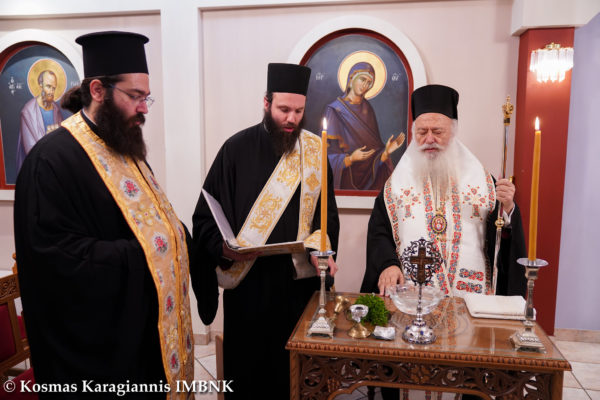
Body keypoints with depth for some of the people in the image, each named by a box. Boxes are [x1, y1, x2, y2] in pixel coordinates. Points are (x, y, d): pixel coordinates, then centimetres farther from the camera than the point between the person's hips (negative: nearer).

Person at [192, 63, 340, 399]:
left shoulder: (314, 150, 4)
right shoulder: (237, 149, -4)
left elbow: (327, 212, 6)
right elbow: (207, 215, -3)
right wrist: (223, 246, -21)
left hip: (299, 280, 2)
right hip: (246, 280, -1)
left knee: (294, 366, 11)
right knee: (247, 363, 12)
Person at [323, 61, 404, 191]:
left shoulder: (367, 109, 9)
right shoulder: (334, 110, -7)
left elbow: (374, 148, 10)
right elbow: (327, 153, -9)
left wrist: (386, 151, -10)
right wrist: (351, 158, -23)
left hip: (368, 174, 5)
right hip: (345, 178, -5)